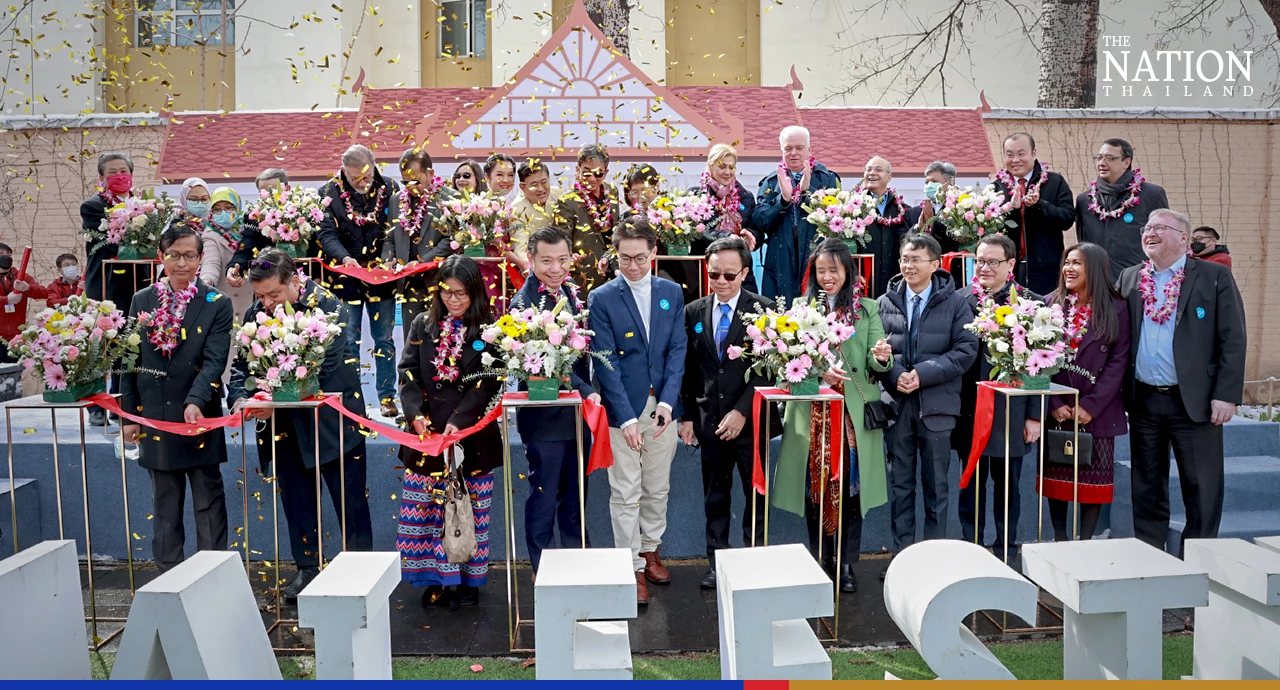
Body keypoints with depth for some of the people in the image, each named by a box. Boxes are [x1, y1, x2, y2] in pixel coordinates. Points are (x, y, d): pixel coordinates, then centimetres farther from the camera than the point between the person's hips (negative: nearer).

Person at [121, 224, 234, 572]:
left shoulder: (217, 305, -3)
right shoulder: (142, 301, 8)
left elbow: (214, 361, -11)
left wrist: (195, 402, -26)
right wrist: (129, 415, 5)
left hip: (200, 418, -3)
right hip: (154, 418, 3)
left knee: (209, 504, 3)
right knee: (164, 506, 12)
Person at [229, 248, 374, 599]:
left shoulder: (325, 306, -15)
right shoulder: (255, 314, 1)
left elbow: (326, 372, -22)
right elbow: (241, 365, 5)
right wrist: (239, 399, -17)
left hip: (330, 421, -5)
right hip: (284, 426, 5)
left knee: (350, 499, 2)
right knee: (297, 500, 13)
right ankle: (307, 568, 26)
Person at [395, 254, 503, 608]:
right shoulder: (423, 325, 7)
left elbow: (489, 383, -9)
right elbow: (407, 372, 3)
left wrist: (459, 422, -20)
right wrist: (416, 414, -14)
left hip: (471, 438, -2)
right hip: (426, 434, 3)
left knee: (469, 511, 6)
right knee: (425, 510, 6)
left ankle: (469, 579, 20)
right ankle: (436, 578, 20)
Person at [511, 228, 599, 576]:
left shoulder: (570, 290, 5)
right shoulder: (525, 302, -20)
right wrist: (586, 392, -29)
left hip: (577, 412, 8)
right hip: (546, 417, -8)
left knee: (575, 495, 20)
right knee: (544, 497, 8)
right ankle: (544, 571, 25)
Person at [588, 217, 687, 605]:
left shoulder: (672, 293, 5)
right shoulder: (601, 299, -6)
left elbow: (678, 350, 2)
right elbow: (607, 362, -10)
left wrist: (667, 402, -11)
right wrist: (626, 416, -17)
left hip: (662, 406, 4)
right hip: (623, 408, -3)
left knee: (658, 488, 15)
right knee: (626, 494, 3)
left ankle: (650, 550, 34)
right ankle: (633, 567, 16)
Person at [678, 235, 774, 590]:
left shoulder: (763, 309, -5)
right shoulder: (693, 312, 6)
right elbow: (687, 369, 9)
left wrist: (742, 411, -15)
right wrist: (687, 415, 5)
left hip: (750, 421, -3)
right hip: (710, 421, 3)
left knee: (756, 495, 7)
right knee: (715, 497, 12)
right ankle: (717, 562, 23)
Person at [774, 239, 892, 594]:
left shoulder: (867, 309, 6)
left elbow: (875, 364, -2)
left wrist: (882, 358, -25)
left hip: (854, 412, 0)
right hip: (814, 412, 0)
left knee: (851, 486, 2)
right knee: (816, 486, 4)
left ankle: (846, 565, 15)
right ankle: (820, 561, 19)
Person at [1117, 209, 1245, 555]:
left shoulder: (1215, 276, -1)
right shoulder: (1129, 278, 9)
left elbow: (1233, 339, -5)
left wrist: (1226, 394, -11)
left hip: (1194, 400, -3)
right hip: (1143, 400, 3)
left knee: (1202, 488, 3)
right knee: (1147, 485, 11)